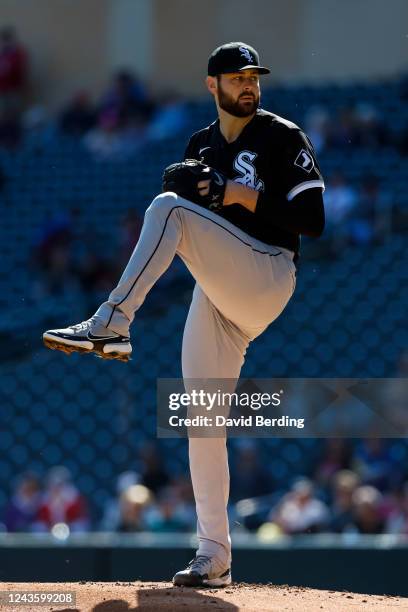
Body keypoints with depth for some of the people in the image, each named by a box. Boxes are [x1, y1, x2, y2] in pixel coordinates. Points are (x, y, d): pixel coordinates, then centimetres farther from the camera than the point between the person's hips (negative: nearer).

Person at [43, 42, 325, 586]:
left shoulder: (284, 138, 0)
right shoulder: (200, 146, 18)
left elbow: (313, 220, -7)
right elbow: (180, 234, 21)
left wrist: (250, 198, -16)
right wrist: (182, 189, 0)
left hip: (267, 279, -6)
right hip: (218, 292, 6)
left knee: (170, 210, -26)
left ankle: (111, 326, -33)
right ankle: (214, 558, 4)